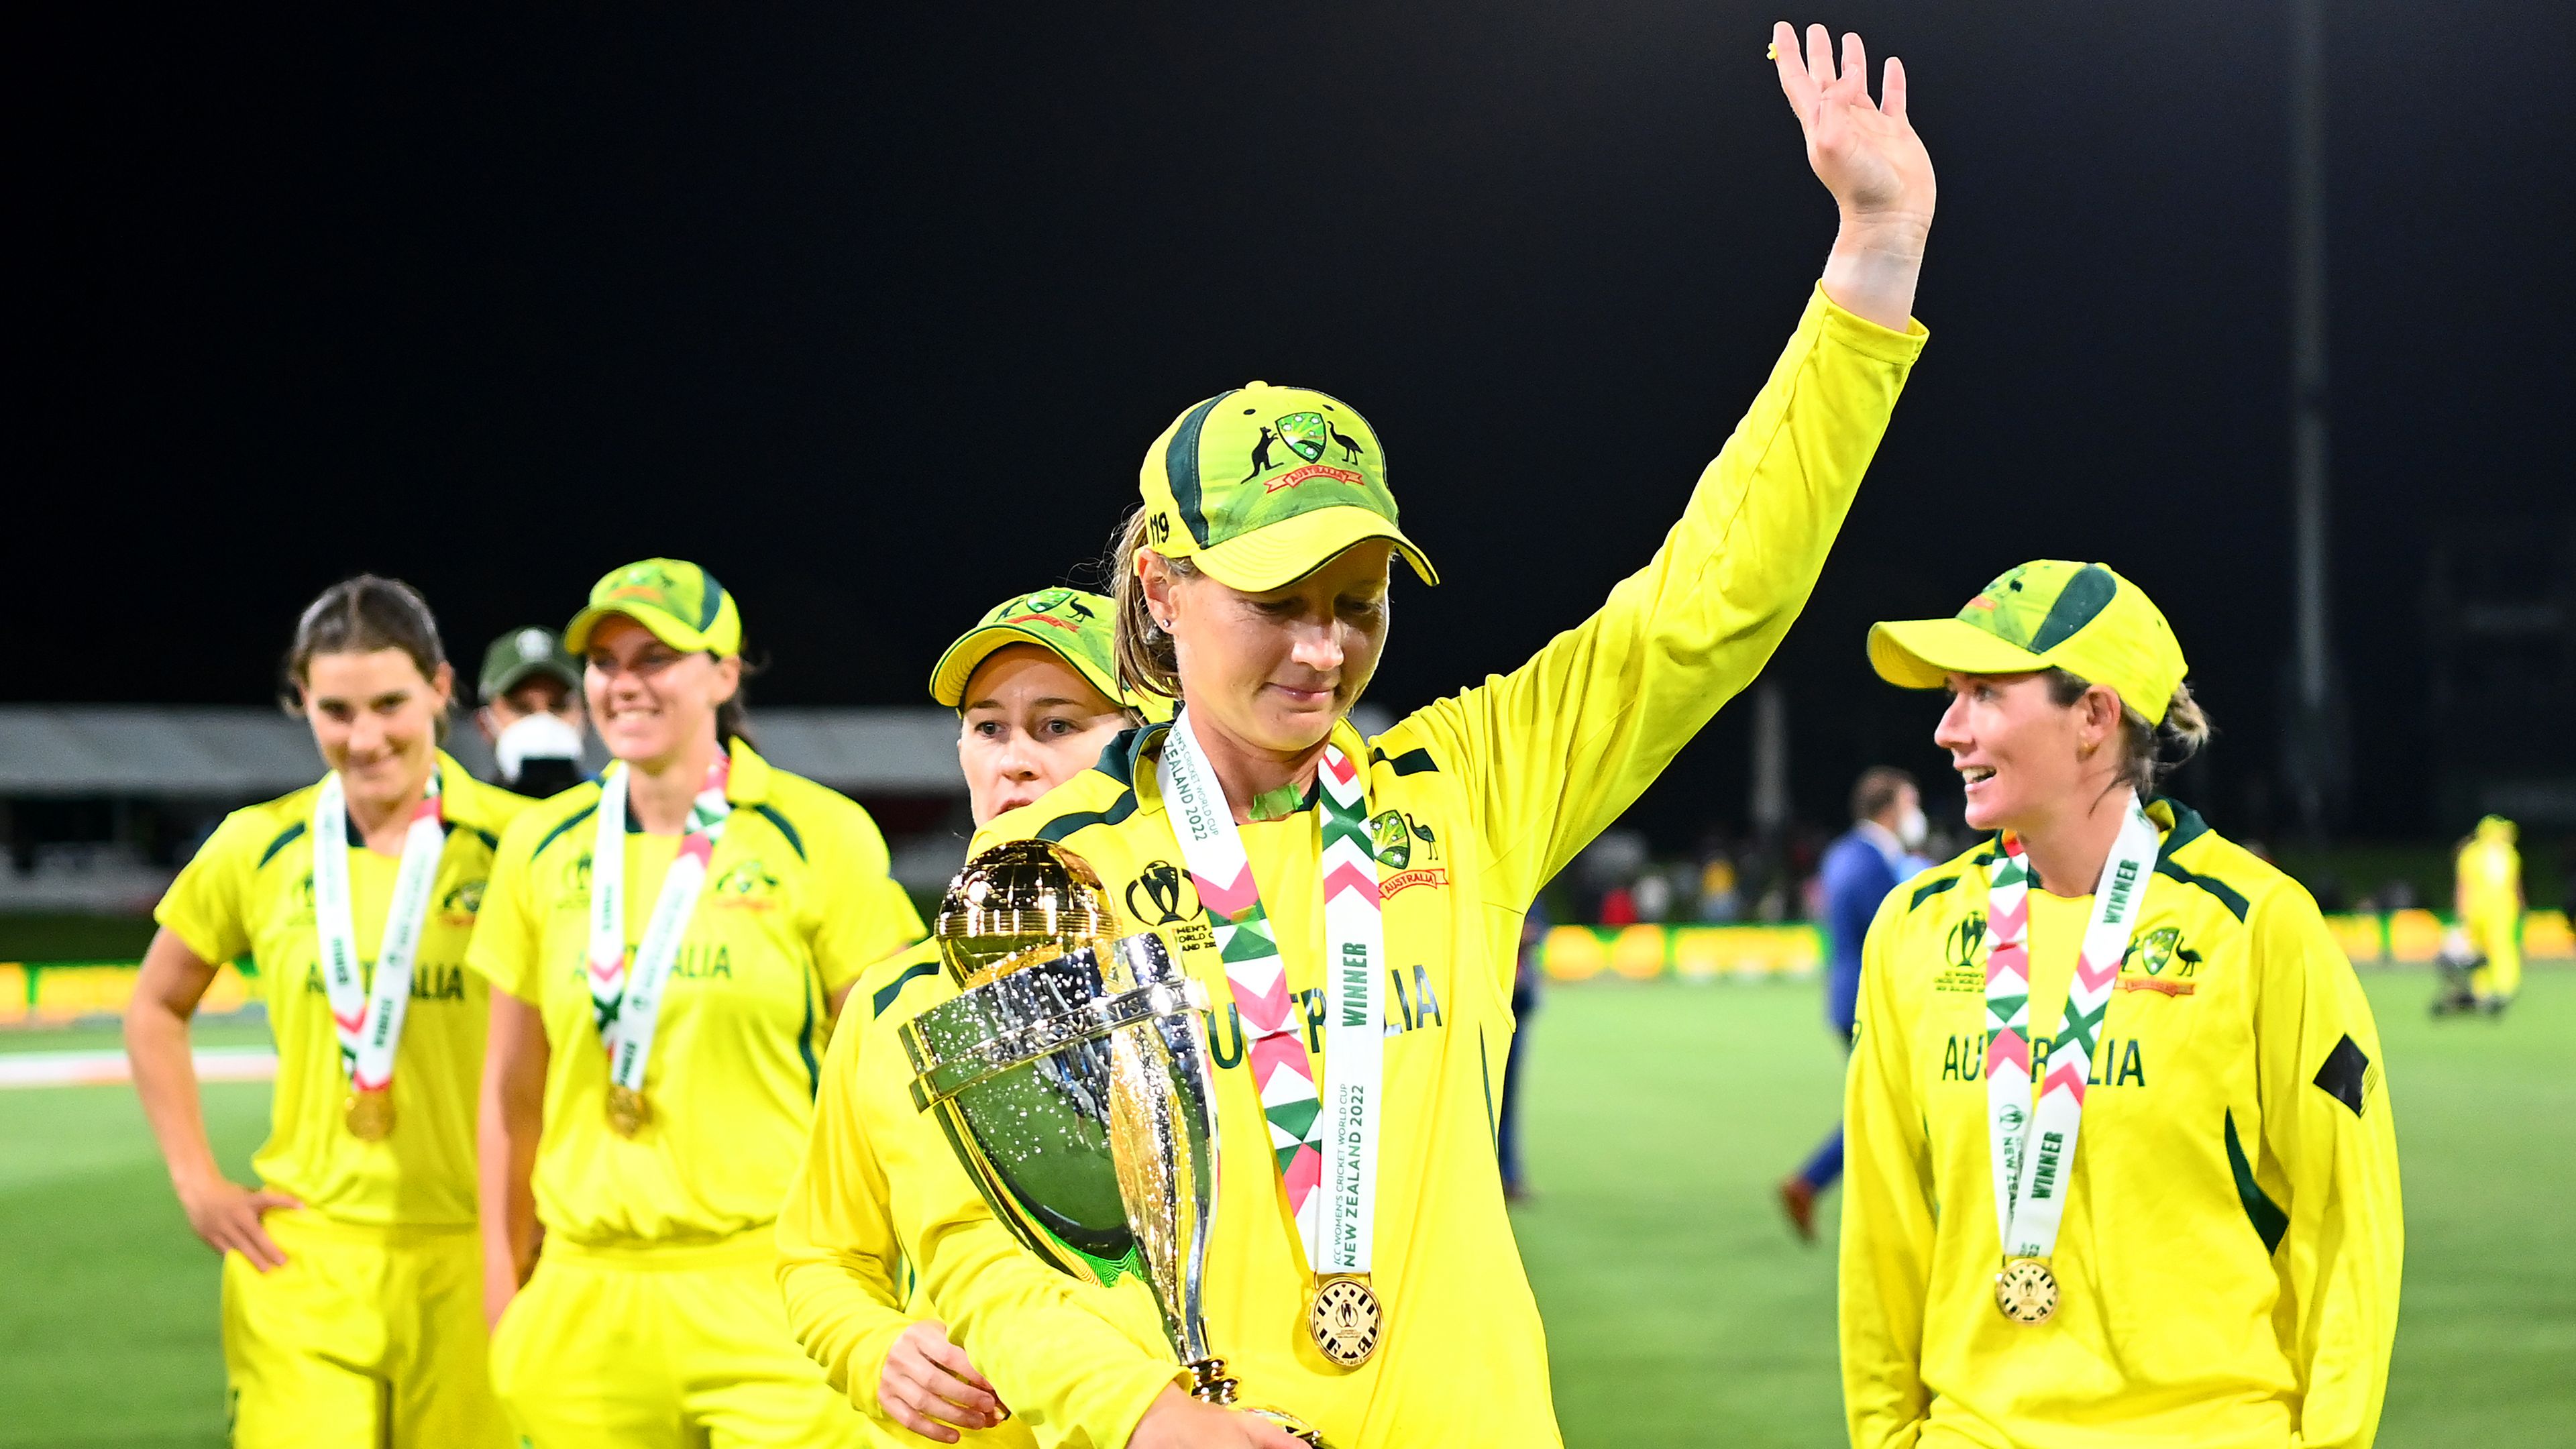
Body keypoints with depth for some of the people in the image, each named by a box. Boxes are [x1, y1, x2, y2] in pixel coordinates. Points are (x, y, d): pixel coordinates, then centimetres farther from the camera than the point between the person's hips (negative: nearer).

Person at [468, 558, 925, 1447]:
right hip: (587, 1300, 3)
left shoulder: (821, 838, -2)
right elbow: (512, 1088, 14)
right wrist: (501, 1290, 12)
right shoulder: (543, 847, 9)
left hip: (767, 1296, -3)